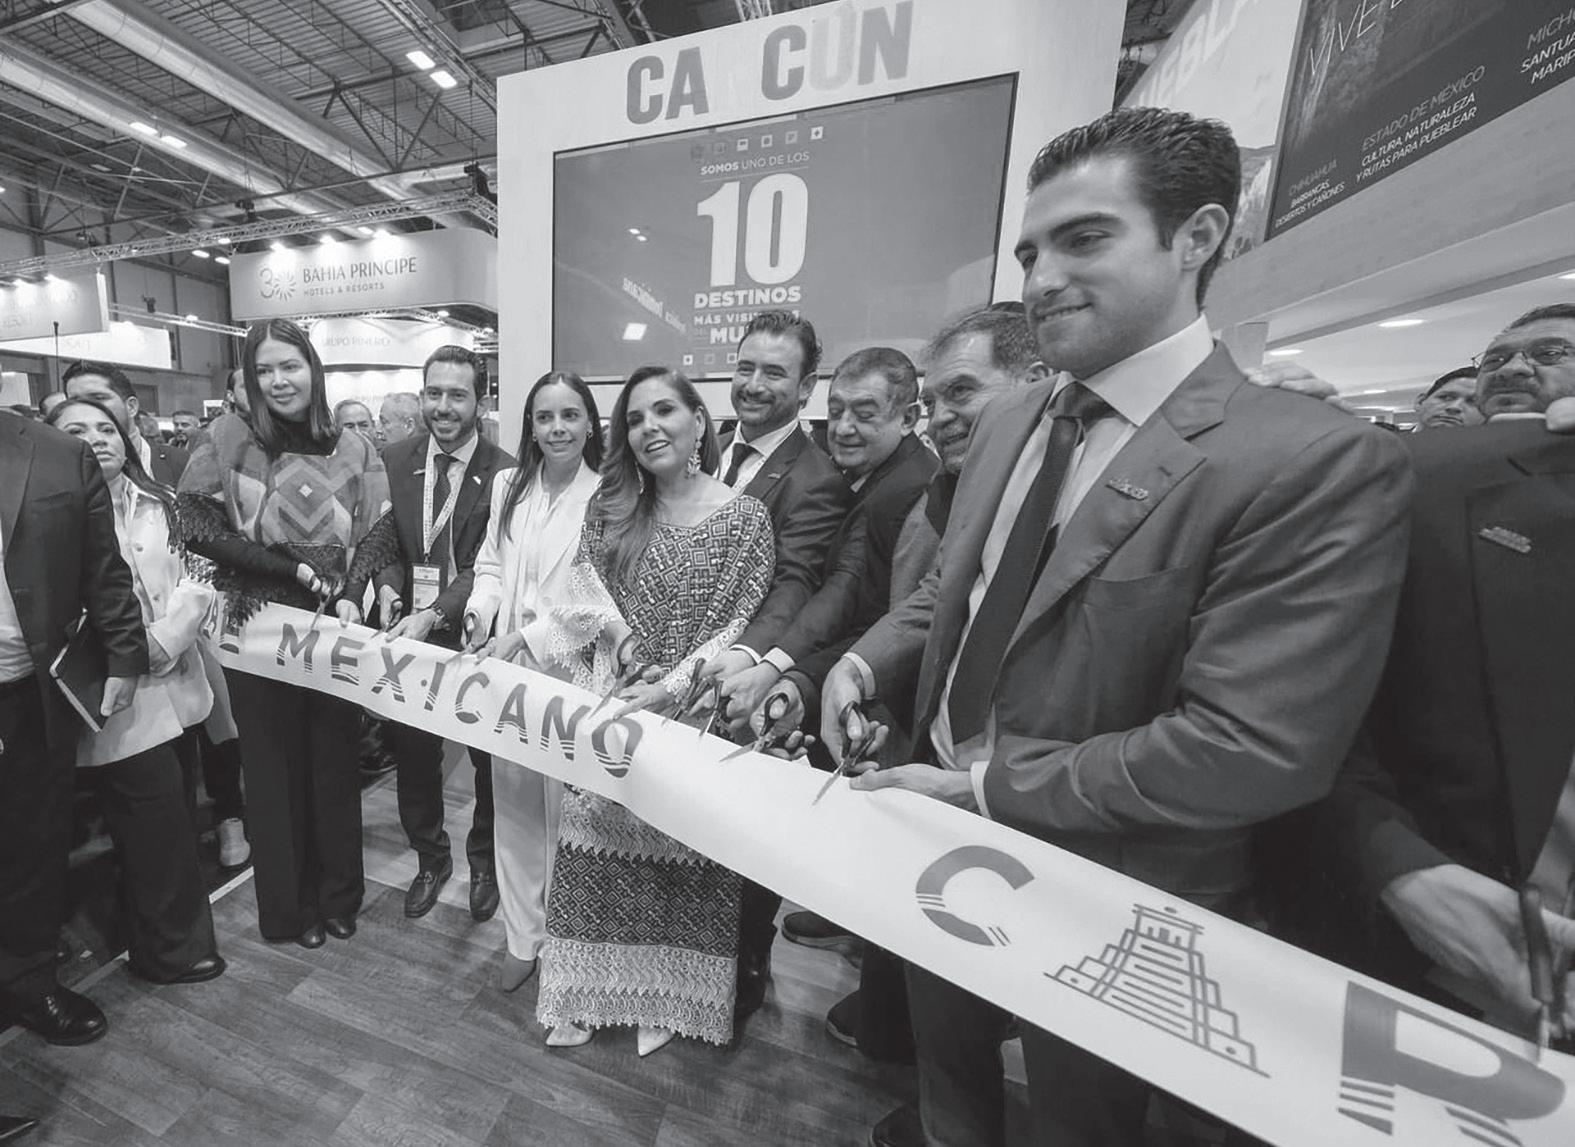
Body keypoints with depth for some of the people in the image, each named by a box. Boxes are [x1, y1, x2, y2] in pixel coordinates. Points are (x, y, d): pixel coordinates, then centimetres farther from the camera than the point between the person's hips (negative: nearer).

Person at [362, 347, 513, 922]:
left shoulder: (503, 472, -11)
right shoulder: (394, 460, 3)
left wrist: (434, 614, -26)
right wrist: (388, 587, -13)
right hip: (409, 629, 4)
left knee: (488, 755, 11)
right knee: (412, 752, 16)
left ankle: (484, 861, 36)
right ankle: (430, 857, 40)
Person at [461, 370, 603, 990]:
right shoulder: (508, 484, 10)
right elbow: (490, 562, 14)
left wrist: (528, 634, -17)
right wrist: (482, 611, -3)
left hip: (571, 671, -5)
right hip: (505, 667, 5)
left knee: (566, 809, 5)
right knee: (513, 804, 15)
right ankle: (522, 937, 34)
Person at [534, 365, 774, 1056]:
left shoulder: (744, 517, -8)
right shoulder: (609, 510, 4)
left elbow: (740, 626, -12)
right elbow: (582, 611, 4)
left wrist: (669, 687, -19)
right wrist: (593, 691, -5)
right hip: (610, 716, 3)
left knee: (680, 855, 12)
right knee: (600, 846, 12)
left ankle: (665, 997, 39)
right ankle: (589, 994, 38)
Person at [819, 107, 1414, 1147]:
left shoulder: (1319, 463, -23)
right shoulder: (1008, 420, -1)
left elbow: (1251, 749, -28)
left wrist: (989, 786, -23)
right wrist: (868, 658, -9)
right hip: (945, 838, 6)